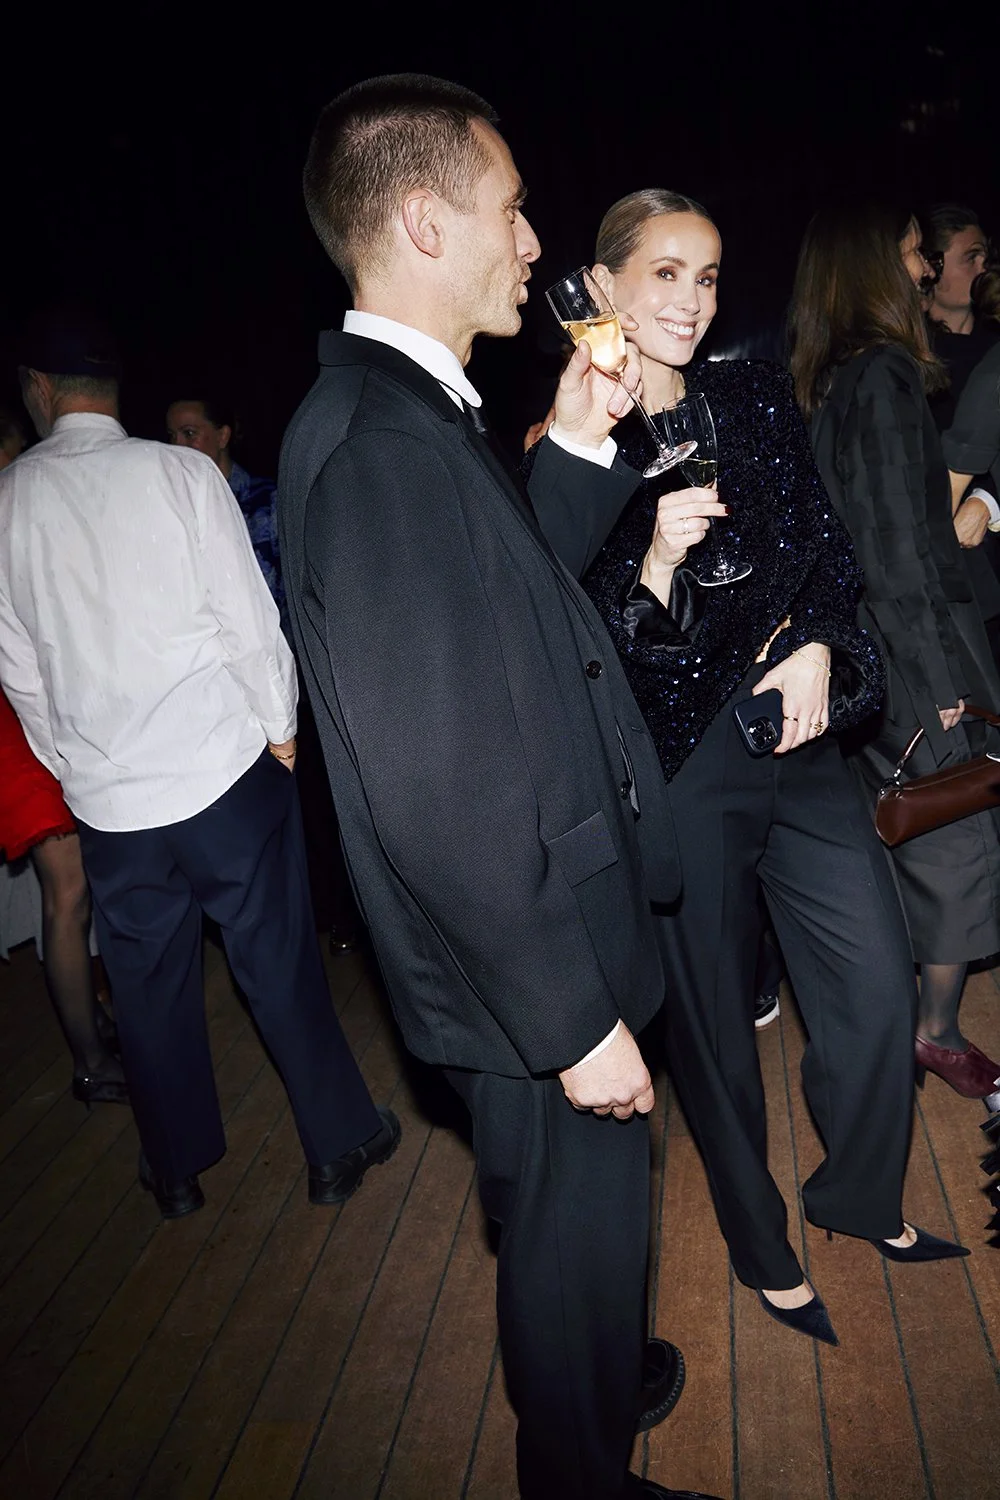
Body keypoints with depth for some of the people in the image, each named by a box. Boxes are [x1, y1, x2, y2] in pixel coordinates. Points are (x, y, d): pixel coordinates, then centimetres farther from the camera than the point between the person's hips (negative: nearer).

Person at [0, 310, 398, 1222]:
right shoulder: (181, 473, -7)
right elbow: (249, 617, -8)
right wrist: (280, 726, 6)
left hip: (104, 795, 3)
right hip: (223, 768, -2)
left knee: (150, 981, 17)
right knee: (280, 961, 10)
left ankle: (178, 1169, 35)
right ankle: (338, 1144, 26)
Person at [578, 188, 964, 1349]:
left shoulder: (754, 397, 6)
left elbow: (826, 545, 12)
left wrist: (817, 646, -5)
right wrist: (656, 565, -26)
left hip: (797, 733, 5)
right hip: (676, 765, -4)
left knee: (879, 988, 10)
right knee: (711, 1020, 11)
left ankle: (858, 1195, 40)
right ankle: (761, 1244, 38)